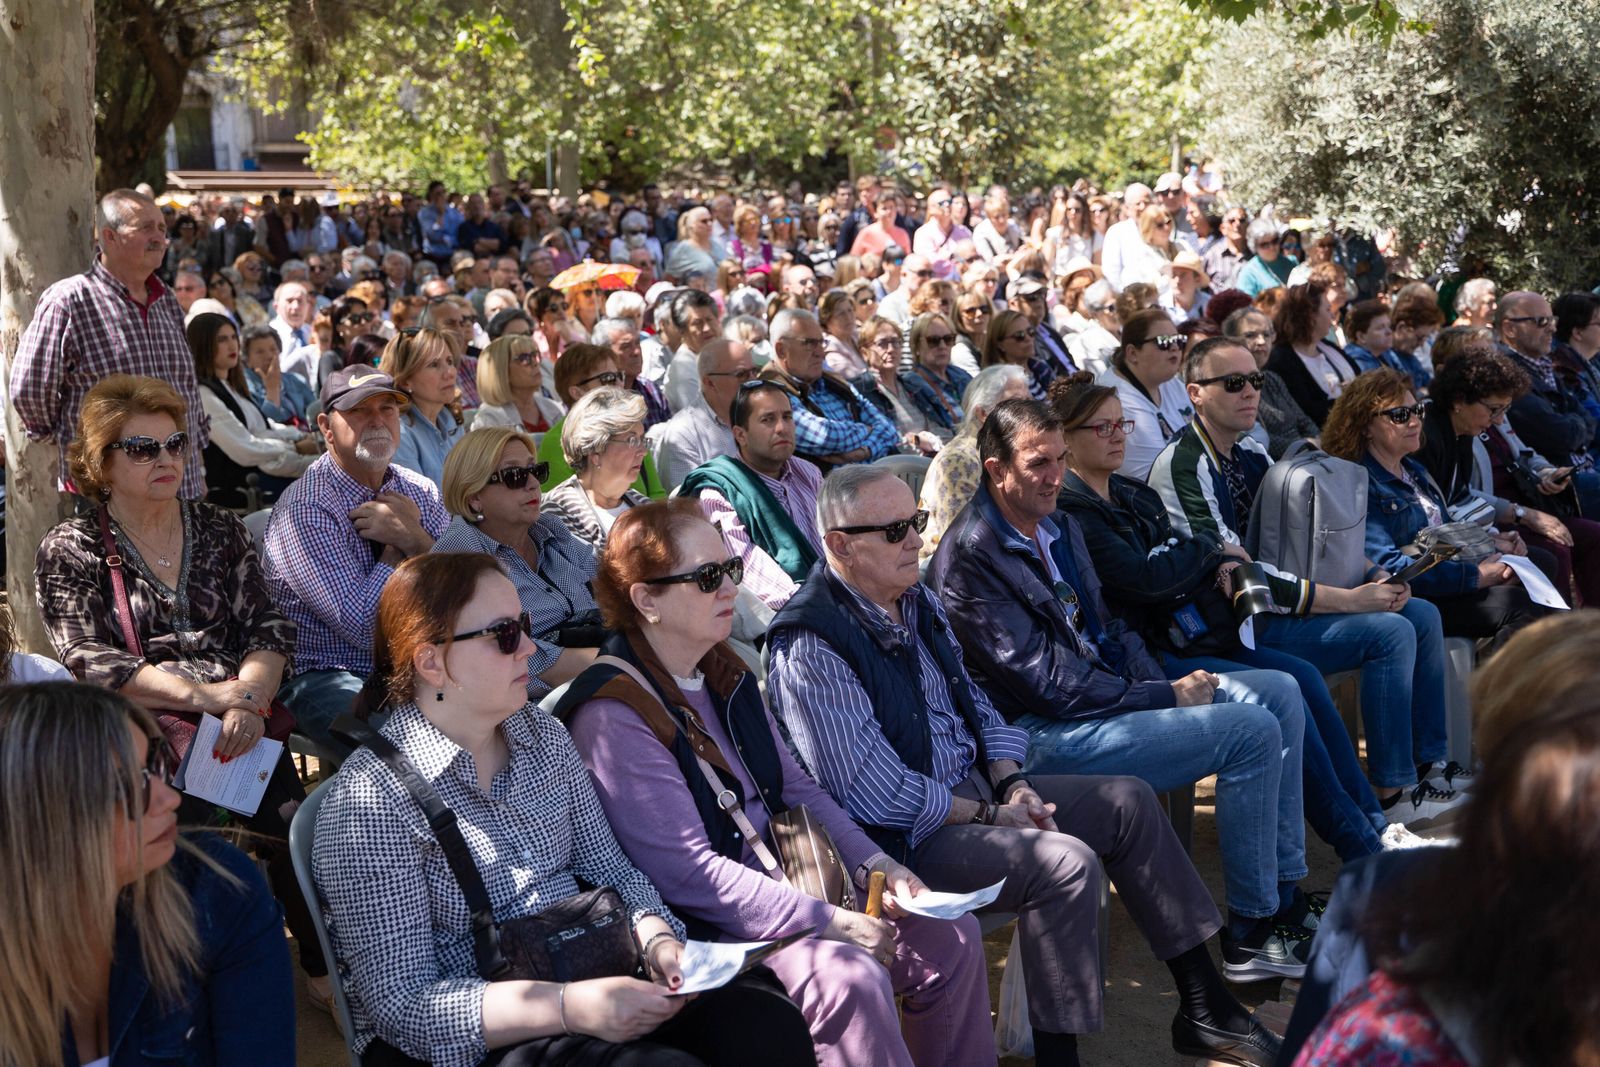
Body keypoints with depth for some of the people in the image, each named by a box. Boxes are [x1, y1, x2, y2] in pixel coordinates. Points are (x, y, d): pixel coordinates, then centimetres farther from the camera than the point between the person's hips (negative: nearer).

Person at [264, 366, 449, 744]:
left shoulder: (421, 492, 8)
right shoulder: (305, 510, -13)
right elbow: (365, 628, -19)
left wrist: (413, 537, -17)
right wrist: (397, 548, -9)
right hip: (325, 677, -6)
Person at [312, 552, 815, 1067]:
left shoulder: (543, 735, 8)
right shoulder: (369, 800, -14)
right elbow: (402, 1004, -17)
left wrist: (657, 938, -9)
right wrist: (570, 1007, -27)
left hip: (594, 976, 7)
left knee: (773, 1024, -19)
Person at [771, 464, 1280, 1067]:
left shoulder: (916, 600, 8)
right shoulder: (811, 649, -21)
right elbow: (873, 794, -24)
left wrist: (1011, 783, -2)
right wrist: (988, 814, -15)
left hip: (974, 786, 10)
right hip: (908, 837, -10)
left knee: (1129, 802, 6)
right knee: (1066, 863, -27)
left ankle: (1204, 1008, 15)